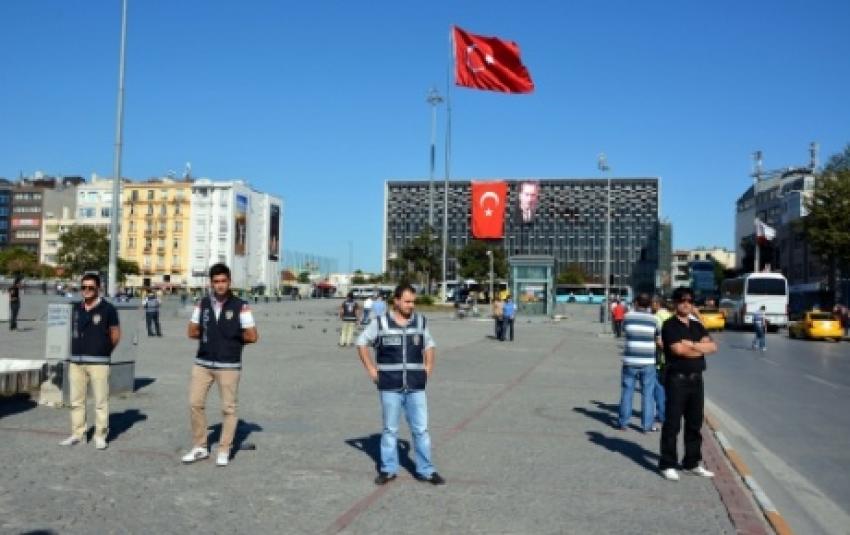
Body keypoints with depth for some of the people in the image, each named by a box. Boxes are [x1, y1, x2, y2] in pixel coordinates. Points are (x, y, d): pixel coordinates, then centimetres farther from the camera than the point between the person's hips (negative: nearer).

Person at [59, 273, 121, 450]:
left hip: (98, 362, -5)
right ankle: (77, 433, 21)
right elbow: (74, 332, 17)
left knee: (101, 400, -2)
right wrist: (76, 351, 7)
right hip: (76, 361, 5)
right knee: (76, 400, 10)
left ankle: (100, 435, 7)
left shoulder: (107, 309, -4)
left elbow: (116, 335, 1)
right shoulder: (76, 309, 11)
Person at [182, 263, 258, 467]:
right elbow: (192, 332, 8)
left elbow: (252, 336, -7)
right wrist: (223, 336, 2)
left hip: (228, 365, -4)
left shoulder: (240, 306, -7)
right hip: (202, 363, 4)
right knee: (195, 403, 5)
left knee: (228, 408, 2)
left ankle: (224, 451, 15)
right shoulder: (203, 304, 5)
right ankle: (200, 447, 19)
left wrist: (233, 339, 0)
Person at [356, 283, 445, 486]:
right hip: (389, 386, -2)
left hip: (416, 386, 2)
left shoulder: (421, 322, 5)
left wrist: (428, 366, 7)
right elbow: (362, 342, 8)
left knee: (421, 429, 4)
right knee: (390, 429, 9)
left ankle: (425, 470, 14)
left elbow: (429, 344, 20)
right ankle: (388, 469, 21)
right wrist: (371, 368, 1)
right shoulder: (380, 322, -3)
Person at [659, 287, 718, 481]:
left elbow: (712, 346, 2)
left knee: (695, 423, 12)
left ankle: (692, 463, 23)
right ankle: (668, 465, 4)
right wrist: (701, 349, -2)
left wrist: (691, 344, -13)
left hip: (696, 378, 6)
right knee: (672, 423, -2)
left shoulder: (697, 326, 15)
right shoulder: (670, 325, -5)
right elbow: (678, 349, -18)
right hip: (677, 378, -6)